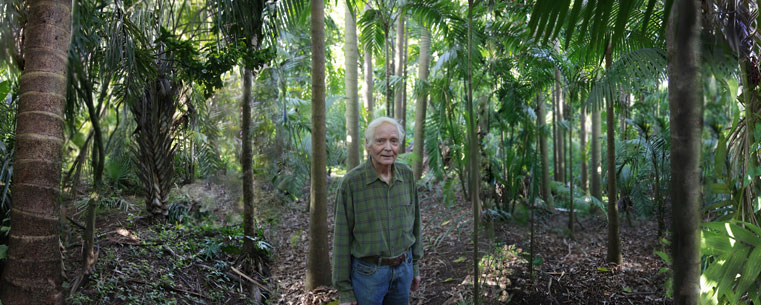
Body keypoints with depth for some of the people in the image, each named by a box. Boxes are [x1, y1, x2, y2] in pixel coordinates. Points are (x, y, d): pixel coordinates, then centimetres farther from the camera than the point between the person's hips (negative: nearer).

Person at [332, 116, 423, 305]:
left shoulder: (407, 175, -3)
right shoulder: (351, 182, -16)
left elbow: (413, 221, 8)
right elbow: (342, 239, -11)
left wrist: (414, 265, 13)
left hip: (402, 268, 4)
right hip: (367, 271, -4)